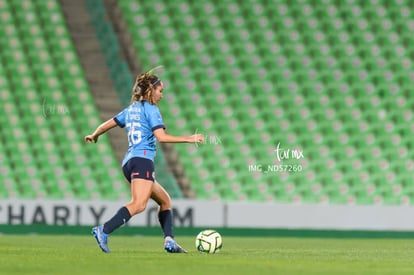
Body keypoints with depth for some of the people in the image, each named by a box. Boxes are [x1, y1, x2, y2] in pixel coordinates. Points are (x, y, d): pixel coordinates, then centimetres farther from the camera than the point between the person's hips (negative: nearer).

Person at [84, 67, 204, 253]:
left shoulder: (130, 110, 21)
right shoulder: (150, 109, -2)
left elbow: (107, 125, 25)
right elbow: (161, 136, -13)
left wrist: (93, 136, 45)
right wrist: (189, 139, -9)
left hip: (129, 162, 10)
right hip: (142, 159, -10)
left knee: (165, 200, 18)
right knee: (139, 204, -26)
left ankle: (169, 241, 5)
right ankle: (103, 231, -39)